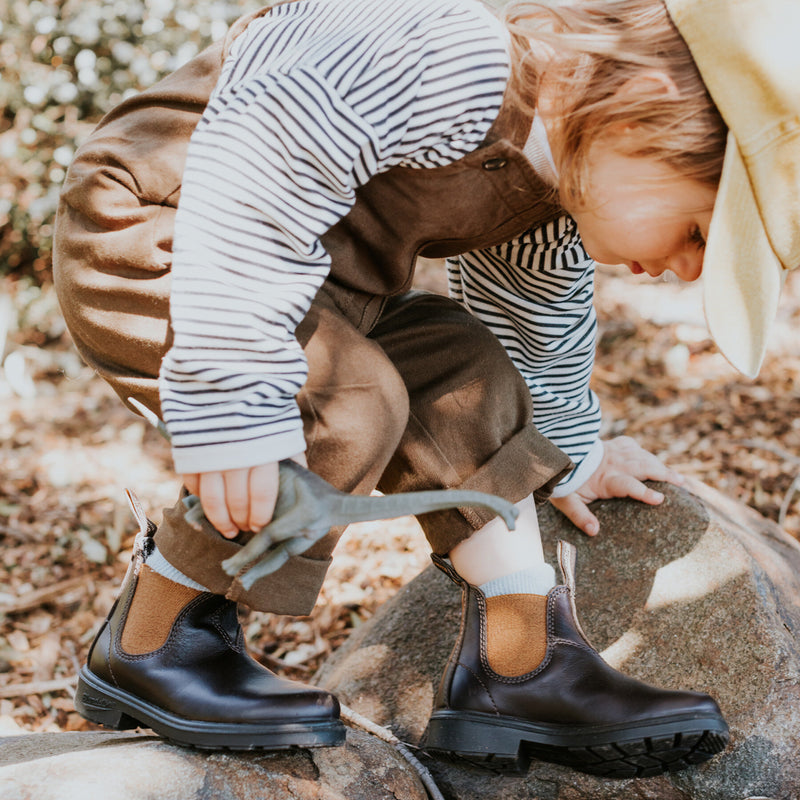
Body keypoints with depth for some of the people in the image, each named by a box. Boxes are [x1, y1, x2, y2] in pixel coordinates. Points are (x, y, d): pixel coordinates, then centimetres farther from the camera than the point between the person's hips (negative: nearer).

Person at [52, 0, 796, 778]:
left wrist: (564, 457, 35)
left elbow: (534, 328, 22)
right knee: (351, 404, -27)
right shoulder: (455, 65, -31)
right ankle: (144, 650, -9)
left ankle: (520, 670, 8)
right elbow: (257, 169, -37)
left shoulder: (562, 190, 3)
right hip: (143, 234, -9)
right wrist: (234, 404, -37)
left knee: (463, 376, 2)